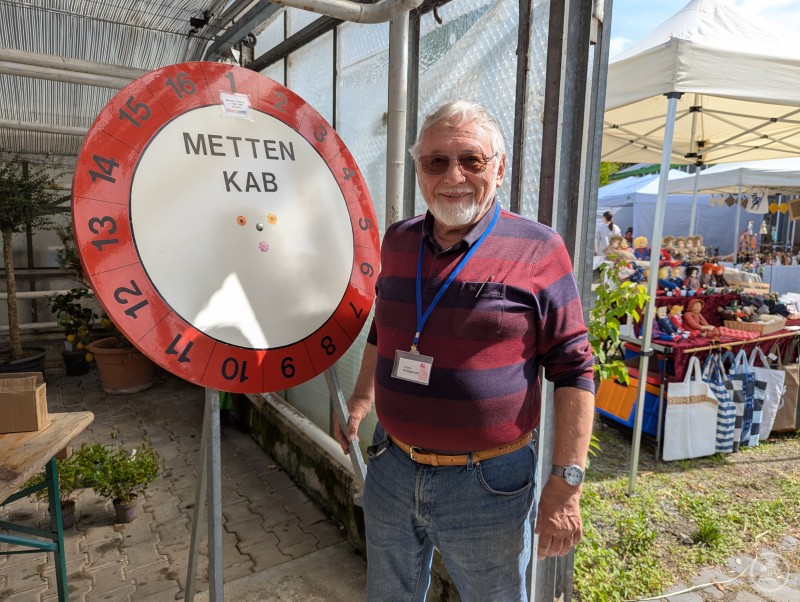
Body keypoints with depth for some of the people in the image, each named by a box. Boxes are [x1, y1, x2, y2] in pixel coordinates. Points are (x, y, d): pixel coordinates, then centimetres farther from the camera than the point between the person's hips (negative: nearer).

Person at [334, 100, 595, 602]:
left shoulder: (537, 250, -13)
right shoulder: (398, 241, 3)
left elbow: (573, 371, -11)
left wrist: (566, 484, -14)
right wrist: (363, 396, 12)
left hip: (489, 484, -4)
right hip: (391, 470, 5)